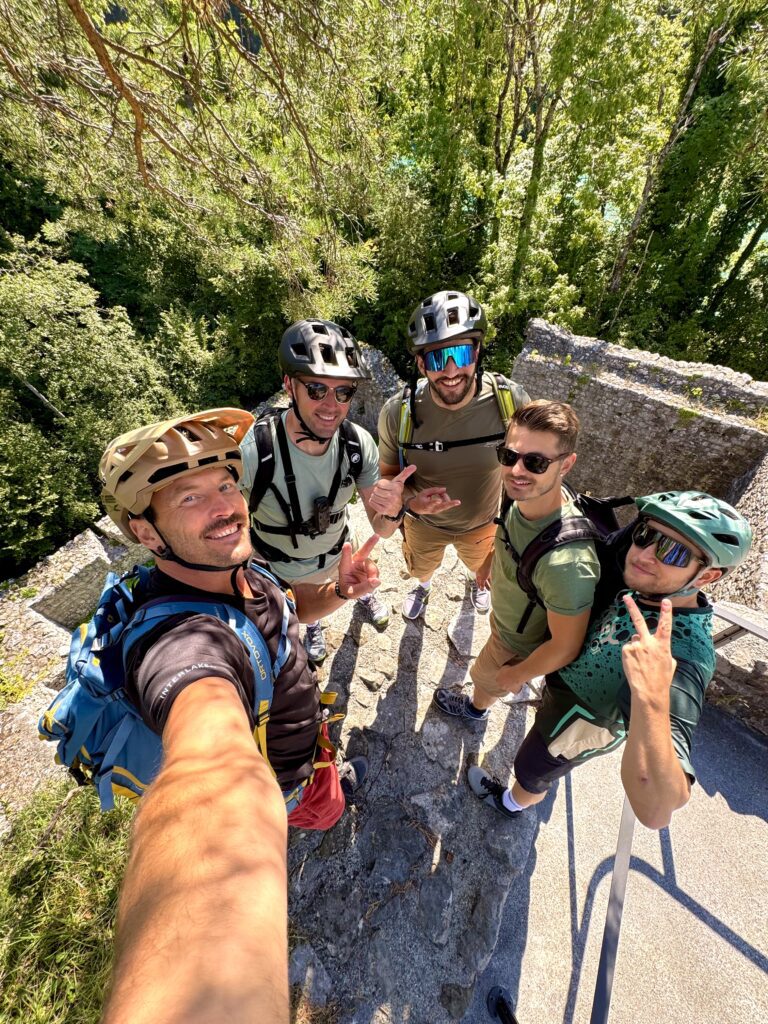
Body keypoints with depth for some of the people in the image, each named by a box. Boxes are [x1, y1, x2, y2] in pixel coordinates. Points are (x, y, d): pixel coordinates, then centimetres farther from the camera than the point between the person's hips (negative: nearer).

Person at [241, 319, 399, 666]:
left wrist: (391, 509, -42)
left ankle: (364, 595, 73)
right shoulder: (251, 452, -38)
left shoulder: (359, 443, -27)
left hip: (340, 549, 2)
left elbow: (381, 528, -21)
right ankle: (312, 627, 70)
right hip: (282, 568, -1)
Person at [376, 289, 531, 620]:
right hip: (424, 523, 0)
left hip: (484, 522, 1)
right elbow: (388, 477, -14)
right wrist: (411, 499, -35)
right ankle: (423, 586, 71)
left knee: (483, 566, 34)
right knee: (421, 569, 31)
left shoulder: (511, 400, -28)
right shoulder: (398, 413, -29)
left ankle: (477, 580, 74)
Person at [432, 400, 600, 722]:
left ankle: (475, 708, 65)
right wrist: (490, 559, 15)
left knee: (485, 677, 26)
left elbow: (565, 647, -31)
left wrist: (517, 674, -14)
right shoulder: (526, 493, -26)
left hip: (520, 645, -5)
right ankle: (520, 684, 74)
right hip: (506, 613, 6)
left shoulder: (566, 562, -48)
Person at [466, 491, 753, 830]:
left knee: (529, 771, 29)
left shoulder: (681, 661, -45)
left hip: (576, 727, -4)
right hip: (565, 677, 5)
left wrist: (652, 698, -65)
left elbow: (654, 811, -53)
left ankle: (512, 803, 62)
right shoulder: (641, 583, -24)